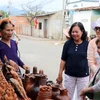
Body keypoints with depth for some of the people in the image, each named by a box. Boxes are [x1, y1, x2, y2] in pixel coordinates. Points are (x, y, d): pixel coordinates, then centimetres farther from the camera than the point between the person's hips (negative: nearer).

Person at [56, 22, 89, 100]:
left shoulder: (87, 44, -9)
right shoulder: (68, 43, -5)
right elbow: (63, 60, 1)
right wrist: (60, 74, 2)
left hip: (83, 76, -1)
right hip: (69, 75, 2)